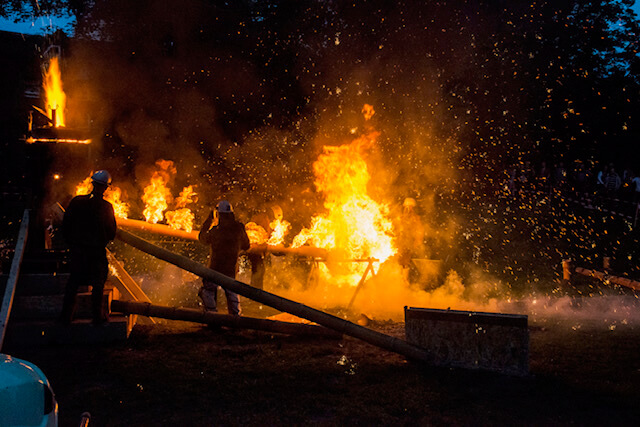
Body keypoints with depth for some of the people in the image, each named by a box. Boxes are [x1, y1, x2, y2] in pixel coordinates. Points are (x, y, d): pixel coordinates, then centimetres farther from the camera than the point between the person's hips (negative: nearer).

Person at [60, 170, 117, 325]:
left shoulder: (76, 202, -6)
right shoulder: (106, 207, -13)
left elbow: (65, 226, 0)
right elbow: (112, 232, -6)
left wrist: (72, 244, 14)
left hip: (77, 250, 2)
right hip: (97, 252, -2)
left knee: (73, 282, 16)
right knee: (98, 283, 12)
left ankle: (66, 315, 20)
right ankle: (98, 316, 17)